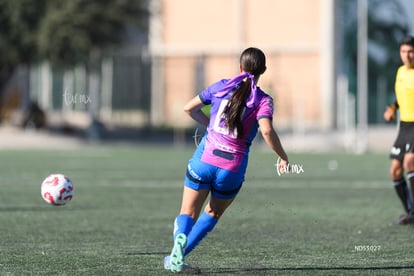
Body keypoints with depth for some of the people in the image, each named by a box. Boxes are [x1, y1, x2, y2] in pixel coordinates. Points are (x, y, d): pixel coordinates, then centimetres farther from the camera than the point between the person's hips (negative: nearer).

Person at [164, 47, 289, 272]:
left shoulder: (221, 87, 6)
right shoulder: (263, 100, -3)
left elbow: (189, 108, 14)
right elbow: (267, 131, -19)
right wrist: (283, 157, -7)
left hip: (204, 158, 1)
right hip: (233, 168, -1)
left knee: (188, 213, 8)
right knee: (213, 214, 23)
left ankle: (180, 239, -26)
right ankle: (180, 254, 9)